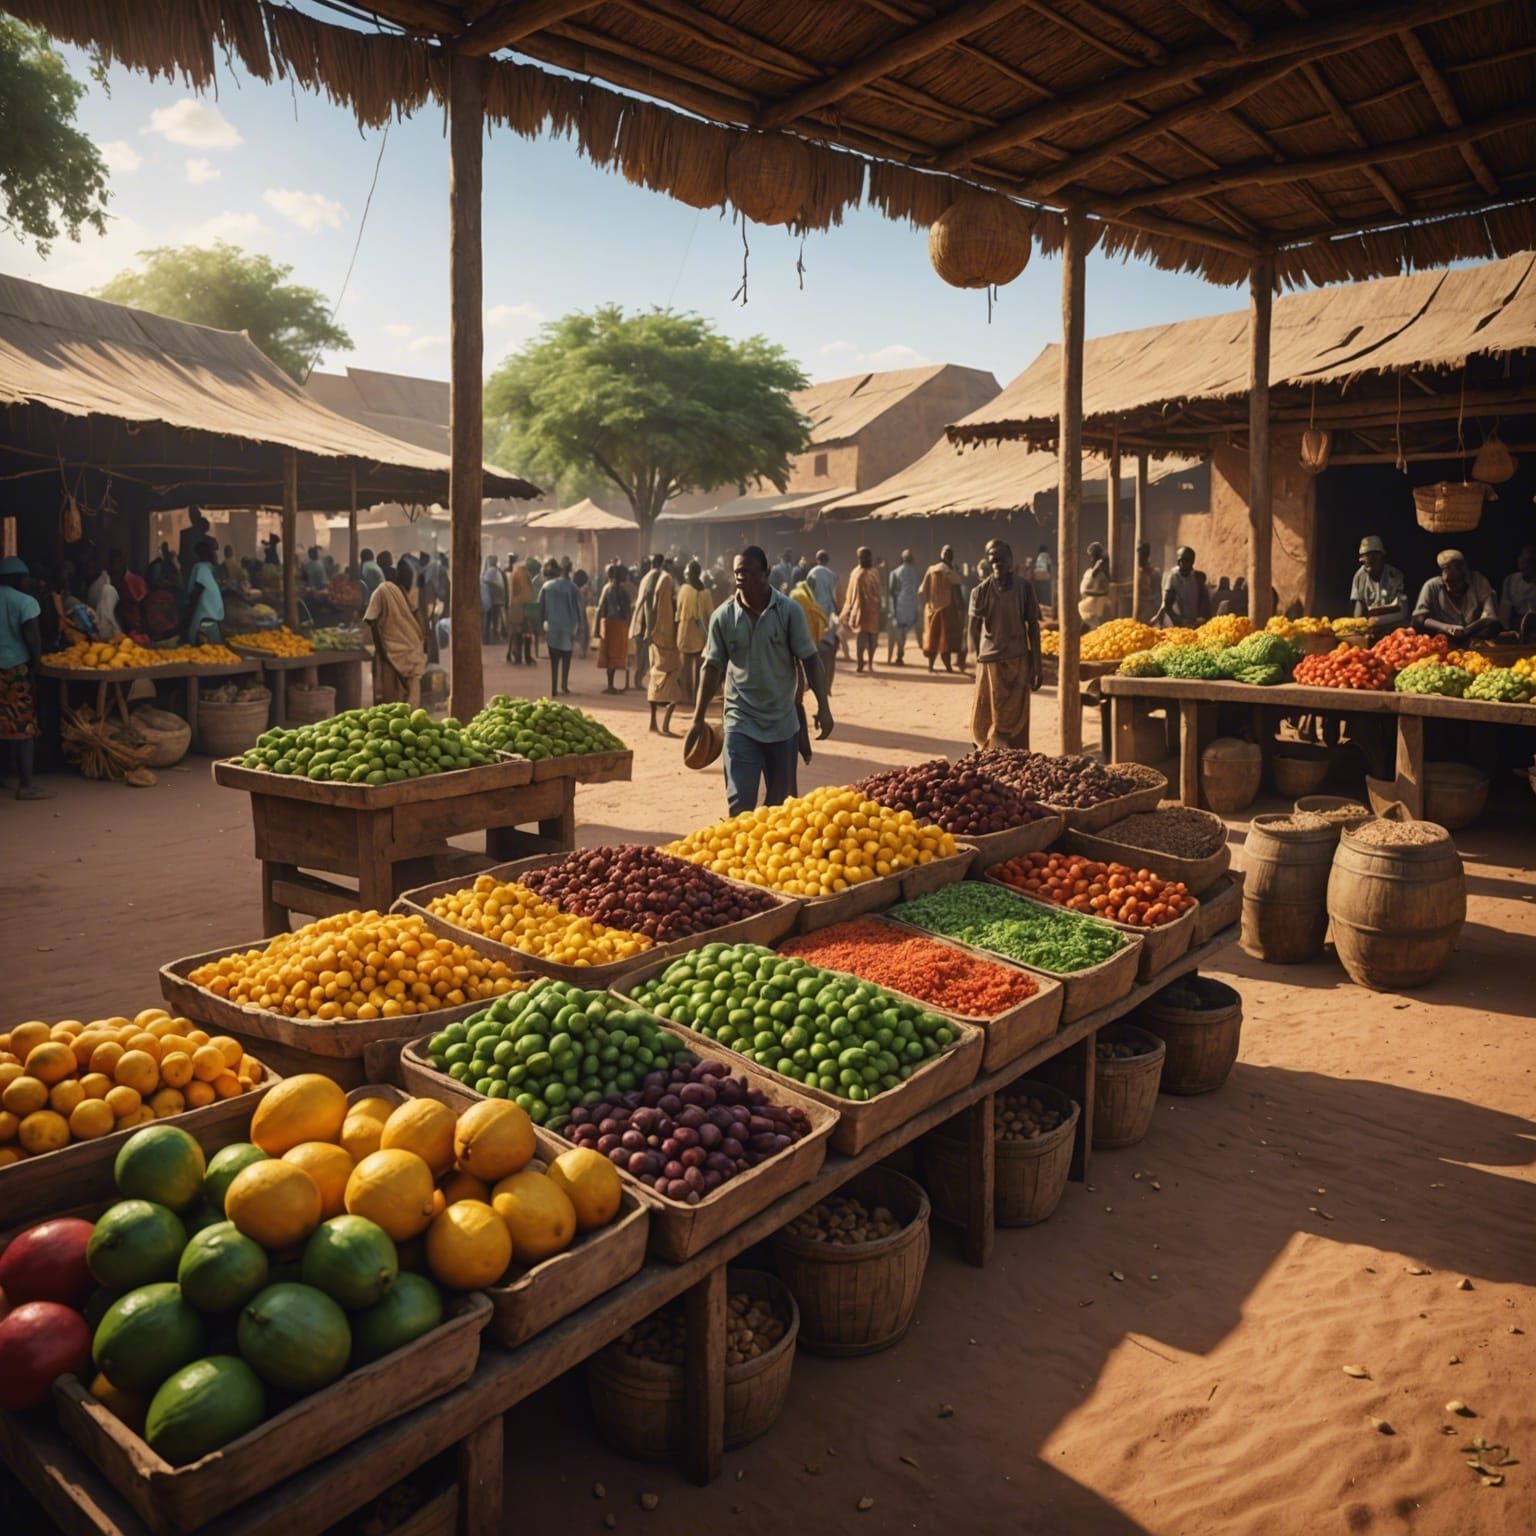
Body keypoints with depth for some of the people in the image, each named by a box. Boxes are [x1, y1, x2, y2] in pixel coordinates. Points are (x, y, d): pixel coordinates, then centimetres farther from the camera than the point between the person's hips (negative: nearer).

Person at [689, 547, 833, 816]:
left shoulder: (790, 611, -7)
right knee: (740, 803, -6)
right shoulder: (723, 616, -4)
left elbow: (809, 660, -3)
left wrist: (823, 706, -10)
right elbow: (713, 668, 3)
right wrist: (698, 717, 1)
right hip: (741, 721, 0)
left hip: (783, 721, 1)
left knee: (781, 801, 12)